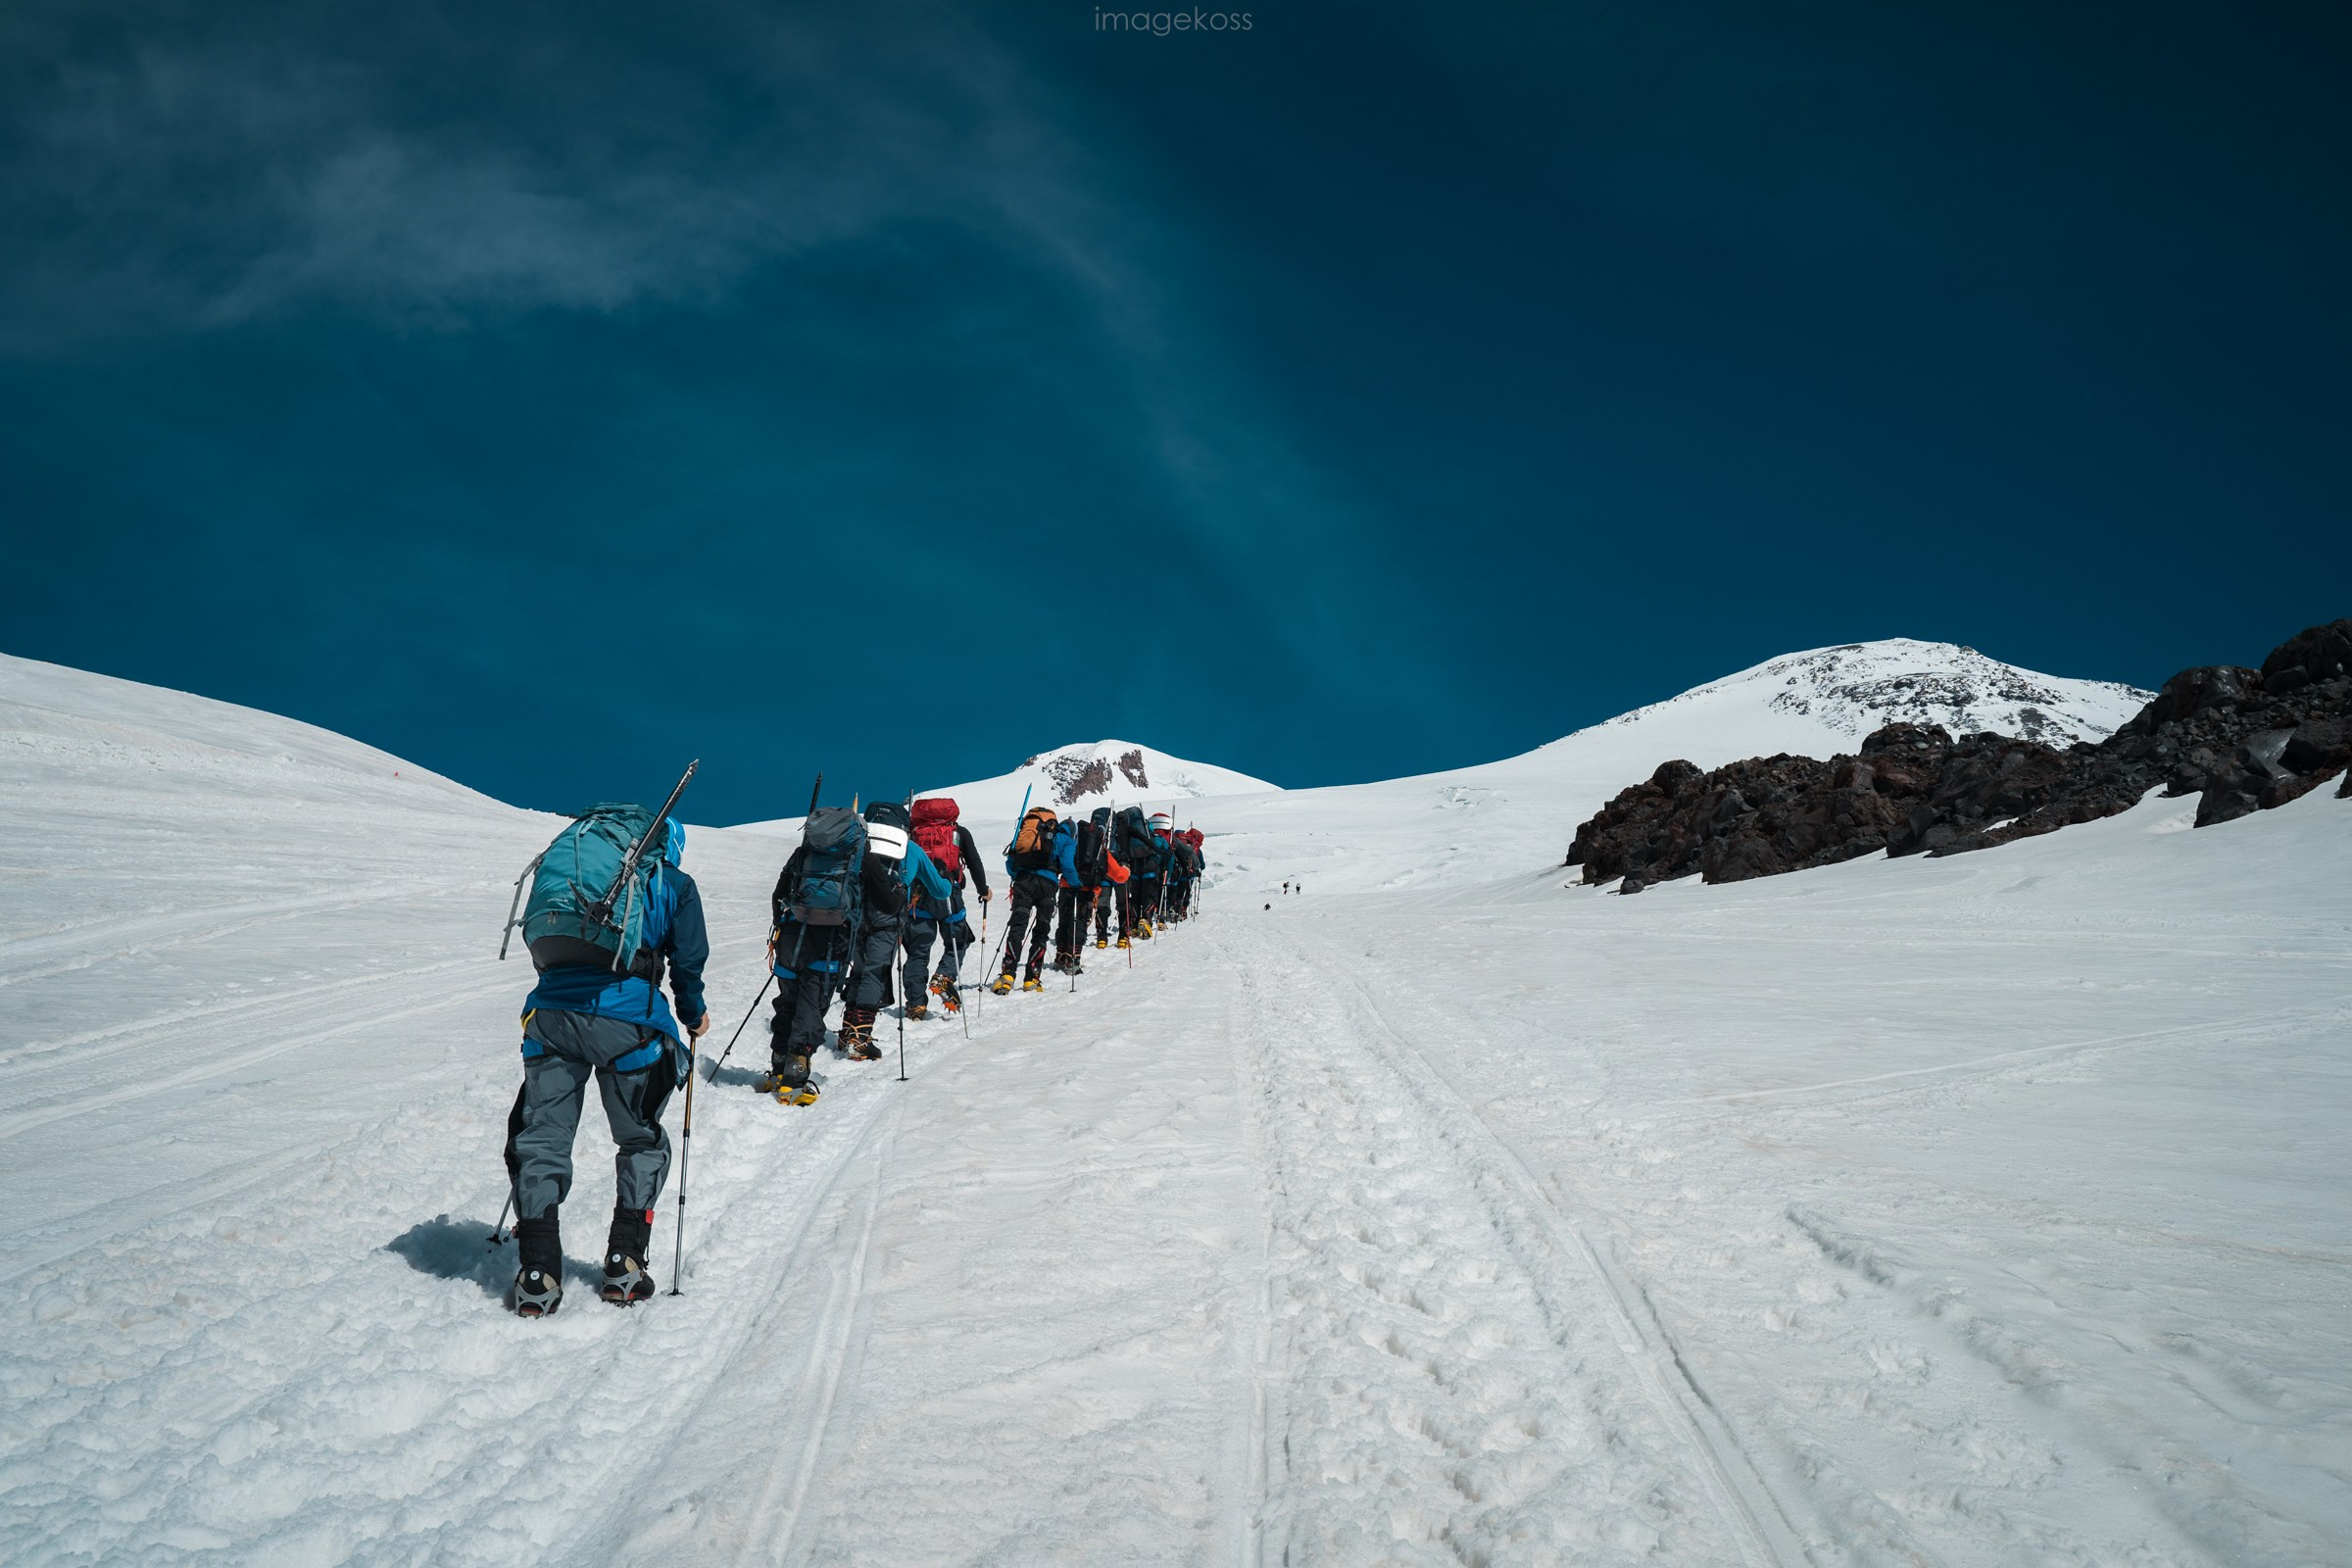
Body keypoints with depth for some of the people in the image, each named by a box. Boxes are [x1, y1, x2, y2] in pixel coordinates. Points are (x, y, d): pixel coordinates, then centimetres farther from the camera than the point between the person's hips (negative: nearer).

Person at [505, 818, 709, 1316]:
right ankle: (624, 1263, 10)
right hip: (625, 1018, -3)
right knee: (642, 1142, 15)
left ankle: (537, 1272, 2)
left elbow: (543, 946, 24)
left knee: (542, 1139, 10)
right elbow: (688, 960, 12)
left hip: (550, 1010, 3)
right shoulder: (675, 885, 15)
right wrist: (694, 1016, 27)